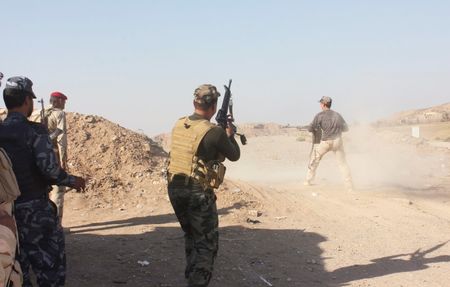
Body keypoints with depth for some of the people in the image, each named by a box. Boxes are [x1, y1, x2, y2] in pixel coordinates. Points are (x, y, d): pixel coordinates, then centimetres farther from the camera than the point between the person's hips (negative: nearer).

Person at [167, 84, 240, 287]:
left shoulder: (178, 125, 3)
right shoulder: (214, 132, -17)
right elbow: (234, 155, 1)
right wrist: (230, 135, 18)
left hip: (175, 189, 7)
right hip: (198, 193, -7)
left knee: (191, 236, 24)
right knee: (207, 243, 4)